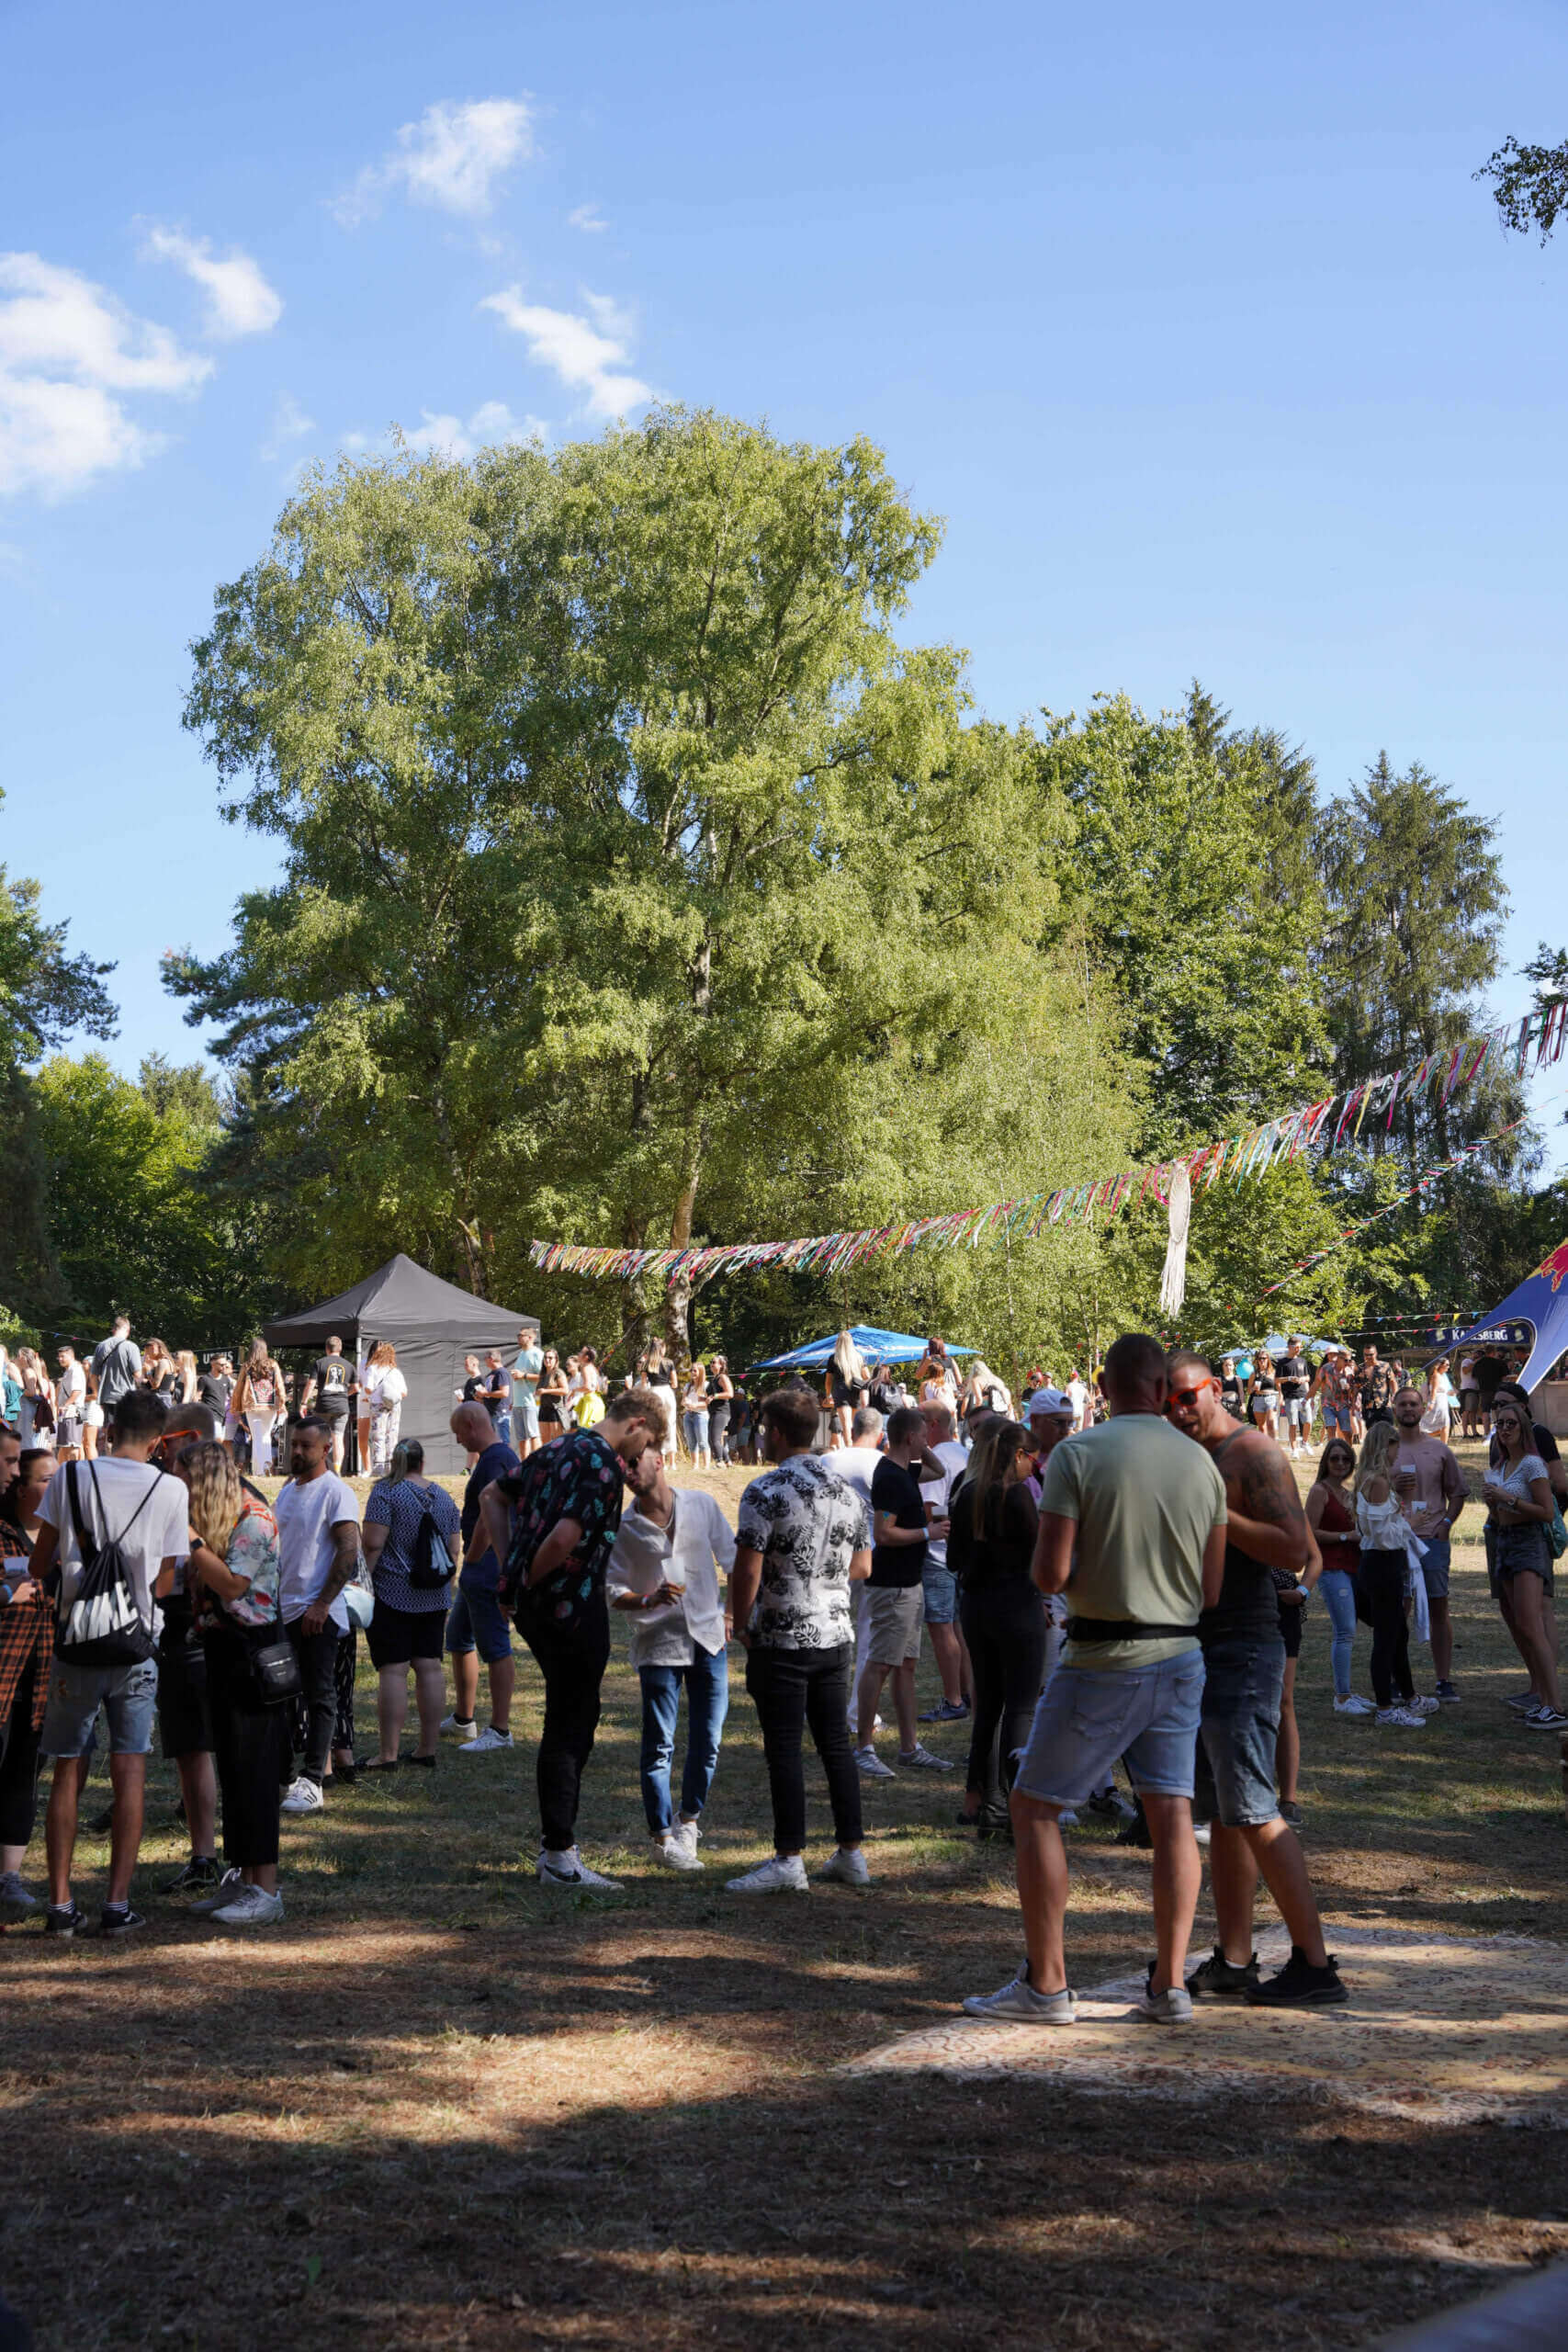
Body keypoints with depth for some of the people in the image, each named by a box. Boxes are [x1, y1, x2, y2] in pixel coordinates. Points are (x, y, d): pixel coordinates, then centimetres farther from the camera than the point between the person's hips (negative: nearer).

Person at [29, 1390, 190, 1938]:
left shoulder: (69, 1477, -3)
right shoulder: (170, 1489, -3)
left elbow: (39, 1566, 4)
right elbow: (165, 1578, 3)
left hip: (75, 1644, 1)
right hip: (136, 1646, -1)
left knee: (67, 1774, 9)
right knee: (129, 1775, 3)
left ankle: (60, 1904, 9)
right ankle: (118, 1904, 2)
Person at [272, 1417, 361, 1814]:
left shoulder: (335, 1491, -9)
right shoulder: (288, 1491, 16)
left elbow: (349, 1551, -15)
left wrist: (321, 1604, -19)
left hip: (318, 1612, -8)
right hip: (284, 1609, 8)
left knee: (319, 1696, -5)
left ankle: (311, 1783, -5)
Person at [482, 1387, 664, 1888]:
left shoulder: (560, 1447, 13)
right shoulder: (603, 1463, -17)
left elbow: (492, 1496, 21)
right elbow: (566, 1536, -29)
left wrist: (509, 1562, 13)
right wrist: (530, 1577, -11)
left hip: (535, 1605, 9)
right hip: (572, 1609, -9)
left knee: (576, 1717, 20)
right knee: (569, 1729, 0)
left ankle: (556, 1836, 26)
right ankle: (558, 1856, 6)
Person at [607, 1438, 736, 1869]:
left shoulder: (701, 1504, 2)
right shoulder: (624, 1527, -2)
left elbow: (732, 1558, 11)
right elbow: (613, 1591, 0)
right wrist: (651, 1599, -18)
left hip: (708, 1637, 2)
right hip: (657, 1643, -2)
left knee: (708, 1739, 6)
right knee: (659, 1745, -1)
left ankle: (688, 1818, 27)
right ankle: (662, 1837, 10)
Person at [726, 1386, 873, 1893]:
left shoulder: (765, 1492, -14)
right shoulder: (846, 1490, 8)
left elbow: (747, 1571, -16)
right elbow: (862, 1567, 14)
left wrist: (741, 1625, -2)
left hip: (782, 1641, -6)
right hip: (835, 1636, 6)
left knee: (784, 1750, -1)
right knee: (836, 1743, 11)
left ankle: (788, 1861, 1)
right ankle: (850, 1854, 15)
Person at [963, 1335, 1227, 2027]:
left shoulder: (1076, 1455, -12)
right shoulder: (1202, 1464, 3)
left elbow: (1050, 1573, -17)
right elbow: (1211, 1589, 5)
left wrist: (1080, 1574, 5)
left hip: (1103, 1662, -5)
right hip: (1180, 1657, 5)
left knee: (1034, 1807, 6)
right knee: (1171, 1815, 9)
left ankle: (1046, 1984, 6)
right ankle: (1169, 1985, 9)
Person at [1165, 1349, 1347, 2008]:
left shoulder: (1253, 1453, -11)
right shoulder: (1195, 1462, 17)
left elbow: (1296, 1550, -22)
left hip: (1242, 1651, -9)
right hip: (1202, 1651, 10)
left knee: (1253, 1811, -9)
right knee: (1220, 1814, 11)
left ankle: (1314, 1965, -4)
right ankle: (1234, 1962, 16)